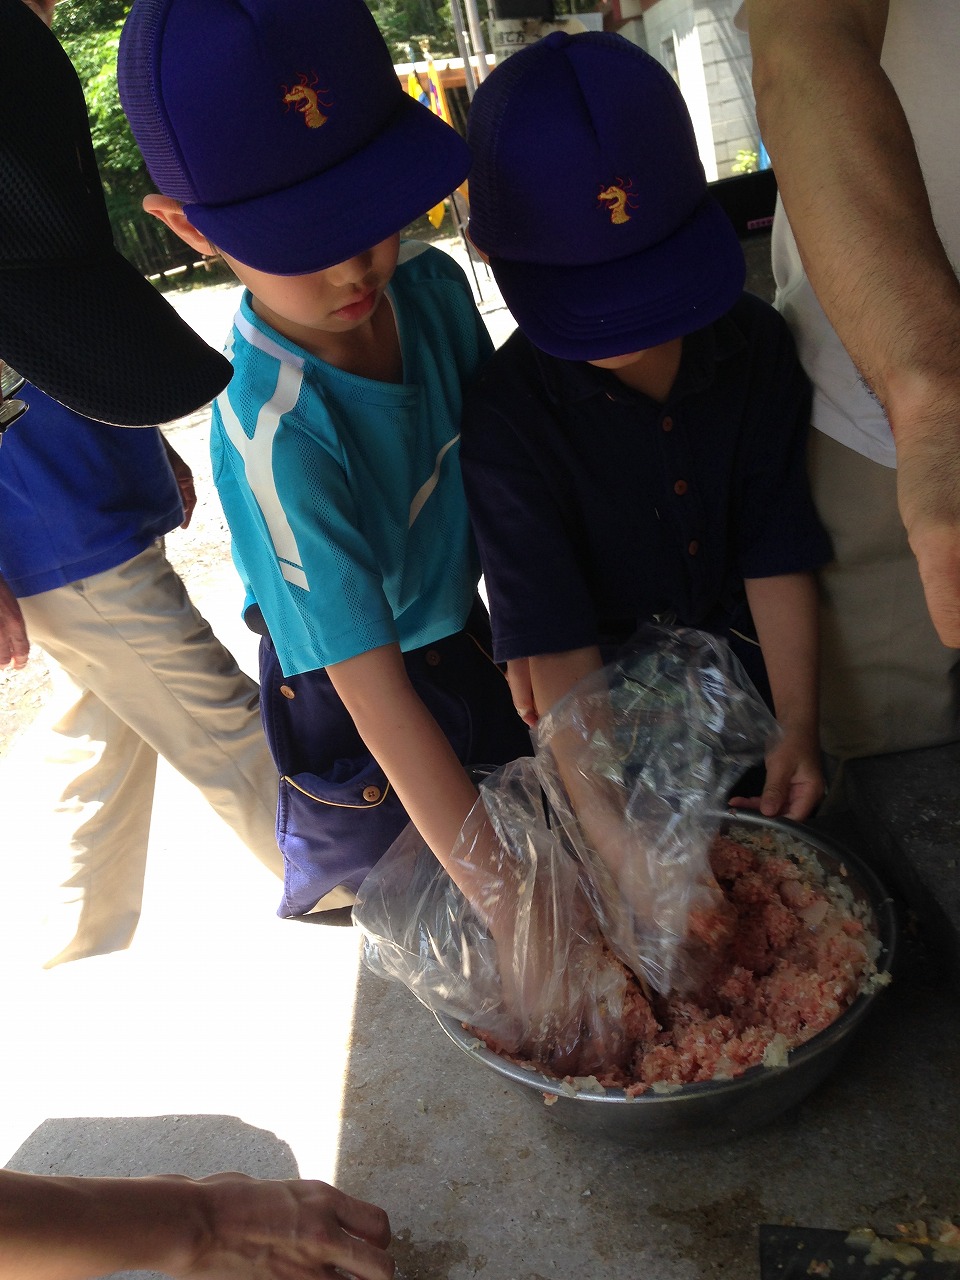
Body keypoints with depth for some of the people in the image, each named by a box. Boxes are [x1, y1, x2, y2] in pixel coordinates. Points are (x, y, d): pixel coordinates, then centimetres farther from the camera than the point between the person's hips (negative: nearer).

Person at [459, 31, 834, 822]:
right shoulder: (507, 419, -24)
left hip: (750, 651, 4)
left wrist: (798, 725, -19)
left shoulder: (755, 343, -12)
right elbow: (554, 637, -26)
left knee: (795, 845, 13)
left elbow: (777, 549, -12)